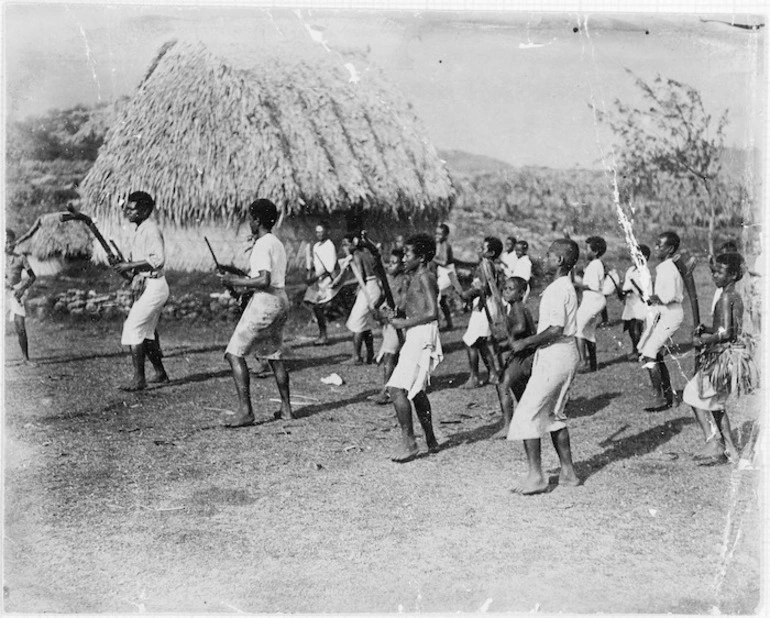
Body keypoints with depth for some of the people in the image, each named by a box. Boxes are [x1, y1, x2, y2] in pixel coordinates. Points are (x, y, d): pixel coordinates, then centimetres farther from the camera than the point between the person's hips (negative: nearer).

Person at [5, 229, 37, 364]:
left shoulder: (20, 258, 6)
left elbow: (32, 276, 8)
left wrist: (23, 288, -6)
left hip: (15, 295, 0)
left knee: (21, 329, -3)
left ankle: (25, 358, 5)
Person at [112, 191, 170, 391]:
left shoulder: (151, 229, -15)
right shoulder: (139, 230, 16)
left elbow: (157, 259, -25)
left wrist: (129, 265, -22)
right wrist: (123, 265, 7)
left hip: (153, 286, -10)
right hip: (144, 287, 10)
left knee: (133, 329, -13)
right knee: (147, 332, 16)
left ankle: (138, 379, -11)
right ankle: (160, 373, 26)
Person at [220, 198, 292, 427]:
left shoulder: (262, 245, -13)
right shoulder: (278, 244, 15)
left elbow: (264, 281, -23)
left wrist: (236, 282, -13)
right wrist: (242, 279, 19)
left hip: (265, 301, -10)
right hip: (281, 300, 10)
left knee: (234, 353, -7)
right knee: (274, 355, 18)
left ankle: (245, 411, -13)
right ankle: (286, 409, 21)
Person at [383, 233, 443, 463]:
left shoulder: (424, 277, -12)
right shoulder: (416, 278, 17)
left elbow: (432, 312, -22)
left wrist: (404, 323, -17)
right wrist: (396, 315, 6)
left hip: (422, 336, -11)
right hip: (415, 337, 11)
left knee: (397, 388, -14)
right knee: (416, 390, 18)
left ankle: (408, 442, -9)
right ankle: (430, 441, 28)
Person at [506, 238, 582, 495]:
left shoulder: (557, 290, -18)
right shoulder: (566, 287, 14)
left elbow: (555, 329, -24)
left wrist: (525, 343, -16)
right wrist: (531, 343, 16)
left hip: (554, 357, -10)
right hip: (564, 355, 10)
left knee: (527, 414, -6)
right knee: (554, 415, 17)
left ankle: (535, 476, -2)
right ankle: (567, 472, 21)